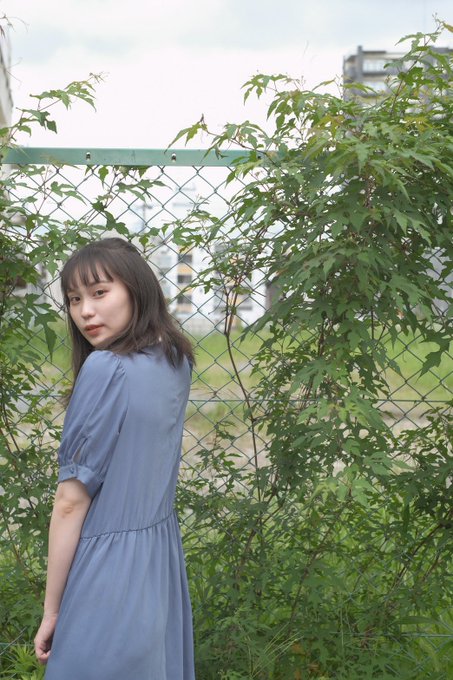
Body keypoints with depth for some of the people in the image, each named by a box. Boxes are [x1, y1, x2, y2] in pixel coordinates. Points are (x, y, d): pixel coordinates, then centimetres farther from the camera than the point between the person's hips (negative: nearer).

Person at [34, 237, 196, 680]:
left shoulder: (106, 368, -19)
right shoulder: (176, 360, 2)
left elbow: (71, 501, -16)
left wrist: (51, 611, -8)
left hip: (107, 565, -7)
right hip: (163, 556, 8)